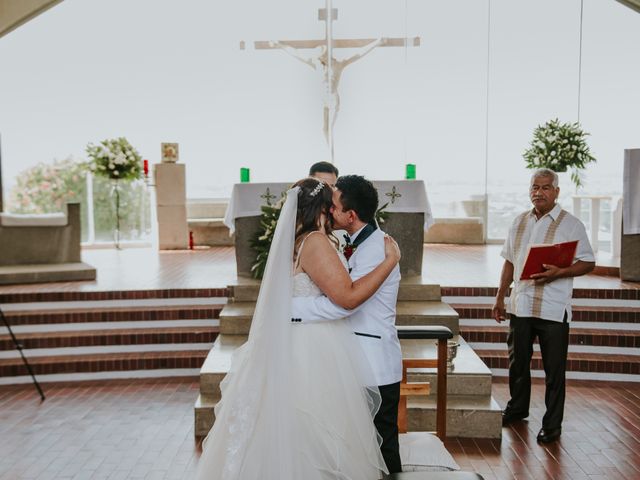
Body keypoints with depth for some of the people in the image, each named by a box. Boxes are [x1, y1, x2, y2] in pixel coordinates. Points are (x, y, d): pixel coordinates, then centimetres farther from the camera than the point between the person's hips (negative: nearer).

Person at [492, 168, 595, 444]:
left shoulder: (570, 224, -5)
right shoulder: (519, 222, 10)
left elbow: (588, 263, -5)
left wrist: (558, 273, -22)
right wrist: (499, 298, 12)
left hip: (553, 309, -5)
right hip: (520, 305, 5)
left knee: (554, 369, 3)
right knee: (517, 362, 17)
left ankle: (552, 425, 17)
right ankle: (517, 408, 37)